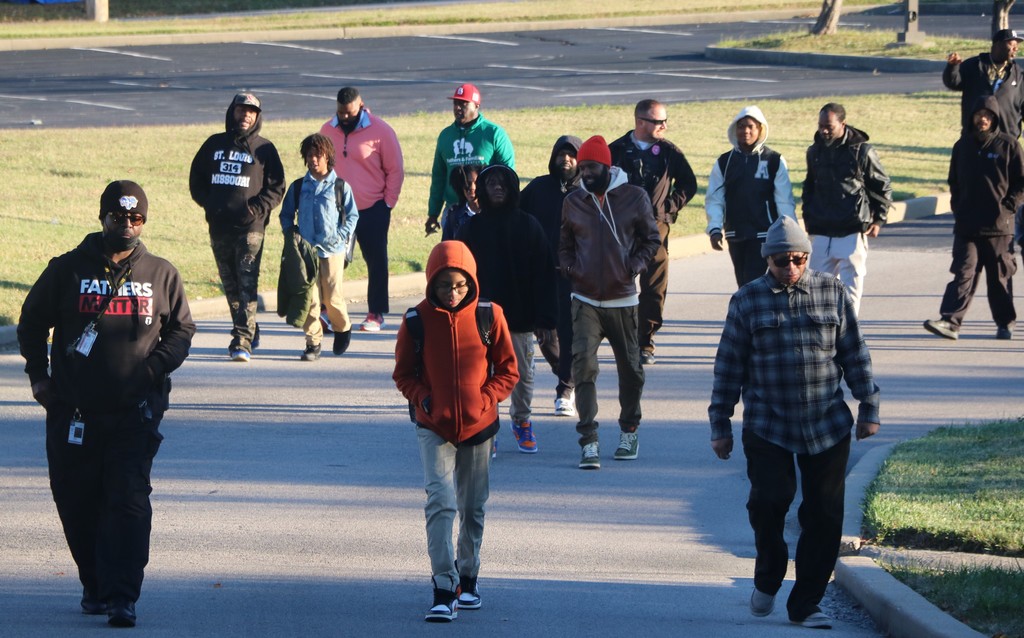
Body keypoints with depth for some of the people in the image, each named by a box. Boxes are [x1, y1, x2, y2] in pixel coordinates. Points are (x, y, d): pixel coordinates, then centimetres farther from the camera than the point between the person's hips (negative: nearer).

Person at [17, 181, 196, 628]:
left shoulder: (161, 275, 8)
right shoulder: (67, 271, 5)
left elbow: (181, 330, 15)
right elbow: (32, 323, 15)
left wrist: (155, 368, -2)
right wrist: (38, 376, 5)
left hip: (135, 412, -1)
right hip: (73, 412, 1)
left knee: (129, 502, -11)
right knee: (77, 504, 6)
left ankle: (121, 597, -14)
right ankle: (94, 586, 24)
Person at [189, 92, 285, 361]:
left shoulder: (264, 149, 4)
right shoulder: (214, 145, 12)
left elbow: (276, 187, 3)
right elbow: (196, 178, 17)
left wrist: (257, 208, -11)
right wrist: (208, 203, 2)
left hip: (250, 228, -4)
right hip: (219, 227, 4)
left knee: (247, 284, -12)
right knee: (231, 286, 10)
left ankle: (242, 342, -17)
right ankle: (249, 333, 23)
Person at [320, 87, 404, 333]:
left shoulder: (380, 131, -8)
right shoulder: (327, 130, 4)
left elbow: (395, 171, -3)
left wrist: (388, 204, -6)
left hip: (372, 210, -3)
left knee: (376, 262, 3)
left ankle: (376, 314, 10)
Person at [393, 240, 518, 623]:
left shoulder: (489, 317, -5)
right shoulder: (417, 320, -6)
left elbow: (507, 371, 4)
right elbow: (404, 373, 6)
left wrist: (485, 399, -10)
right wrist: (422, 398, -11)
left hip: (478, 426, 2)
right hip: (434, 428, -2)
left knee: (472, 508, 13)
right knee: (440, 502, -15)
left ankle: (468, 579, 32)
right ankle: (444, 591, -18)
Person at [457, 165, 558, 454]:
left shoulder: (528, 226, 0)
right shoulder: (473, 228, 2)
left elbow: (544, 275, -1)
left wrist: (546, 319, -6)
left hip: (520, 318, 0)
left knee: (523, 374, 10)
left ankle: (522, 421, 30)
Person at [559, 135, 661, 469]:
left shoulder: (634, 197, -1)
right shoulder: (573, 202, 5)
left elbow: (652, 239, 6)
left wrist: (633, 266, -7)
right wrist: (569, 268, 0)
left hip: (622, 300, 0)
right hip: (585, 301, 0)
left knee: (630, 368, 11)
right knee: (583, 364, -14)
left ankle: (629, 432, 31)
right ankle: (589, 442, -16)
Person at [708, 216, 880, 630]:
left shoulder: (833, 293, 7)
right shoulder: (747, 301, 4)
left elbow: (855, 355, 12)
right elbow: (729, 366, 7)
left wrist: (869, 407, 9)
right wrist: (720, 424, 6)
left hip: (827, 426, 2)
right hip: (767, 427, -2)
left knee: (824, 514, 0)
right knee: (769, 499, -18)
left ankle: (806, 603, 11)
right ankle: (767, 578, 10)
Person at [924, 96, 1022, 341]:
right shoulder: (963, 145, 10)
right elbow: (954, 181, 19)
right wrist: (957, 207, 7)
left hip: (999, 226, -2)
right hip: (966, 226, 2)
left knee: (1000, 275, 7)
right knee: (964, 273, -6)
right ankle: (951, 321, -15)